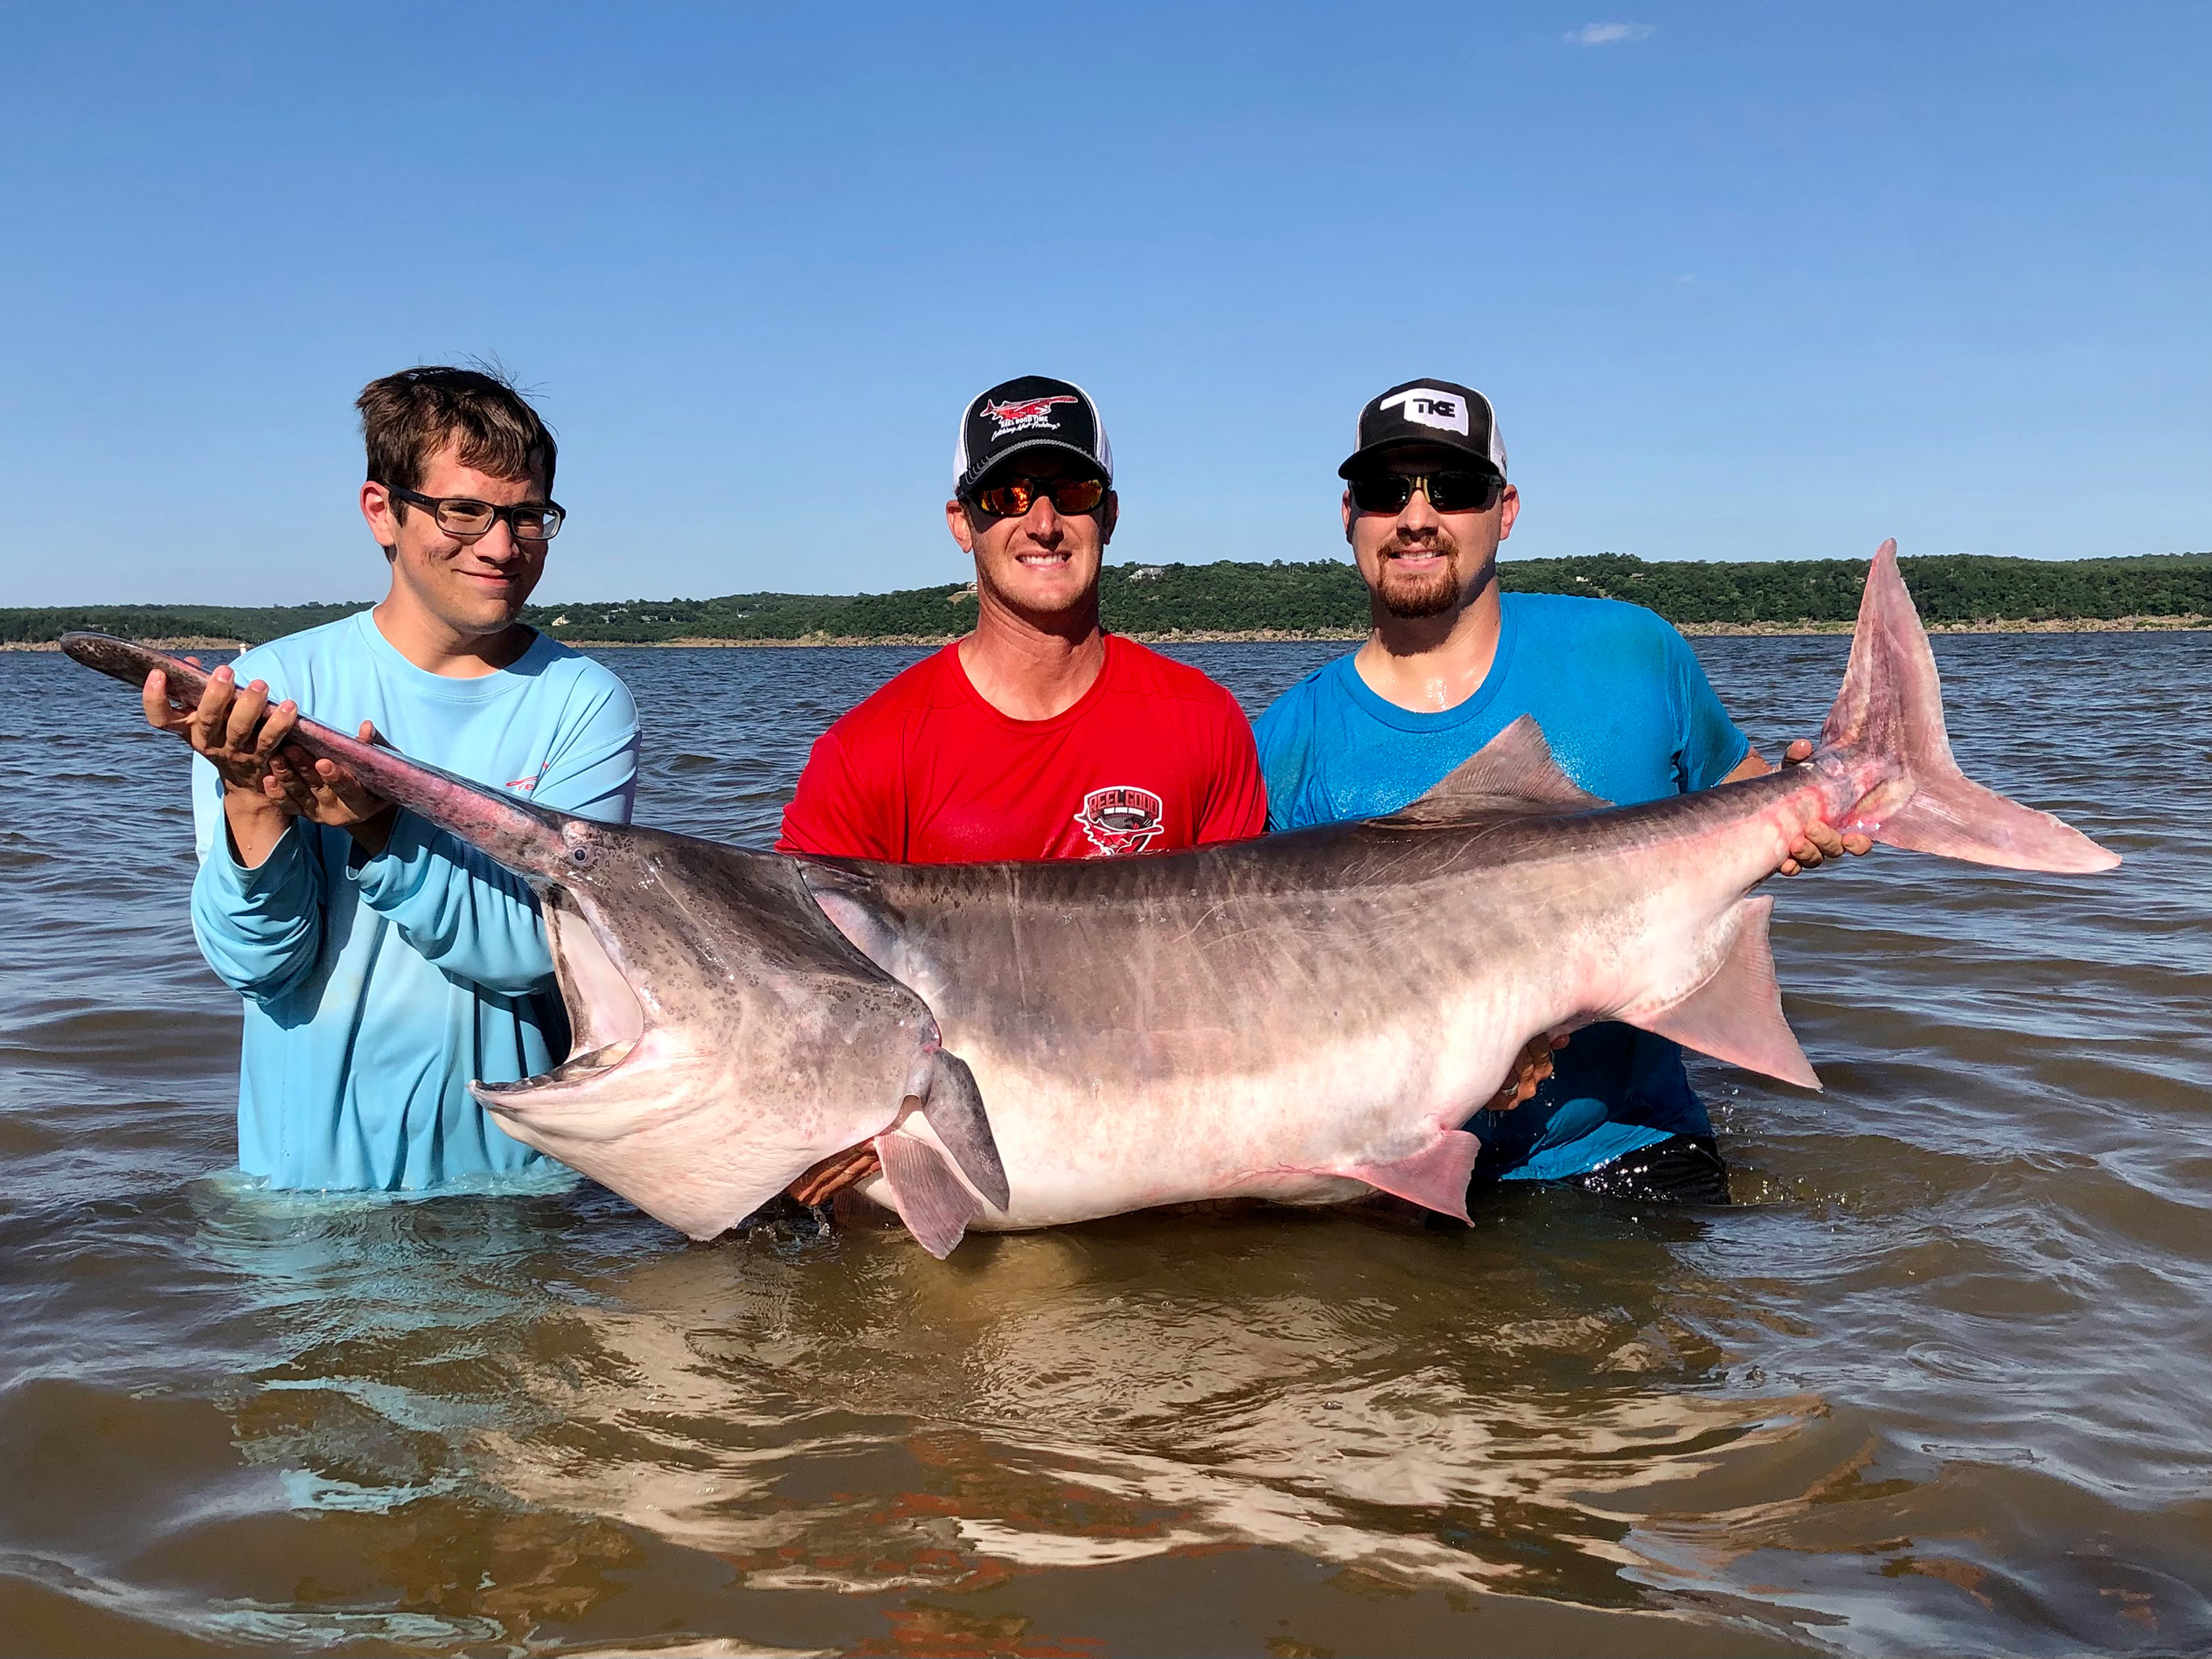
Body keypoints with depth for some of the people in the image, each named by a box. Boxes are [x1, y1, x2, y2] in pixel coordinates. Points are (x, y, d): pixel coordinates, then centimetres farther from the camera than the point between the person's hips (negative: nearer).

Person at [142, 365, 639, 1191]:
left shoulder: (584, 704, -3)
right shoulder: (271, 684, -1)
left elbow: (532, 946, -12)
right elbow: (257, 966, -6)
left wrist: (378, 825, -25)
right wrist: (253, 807, -22)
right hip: (311, 1163, 0)